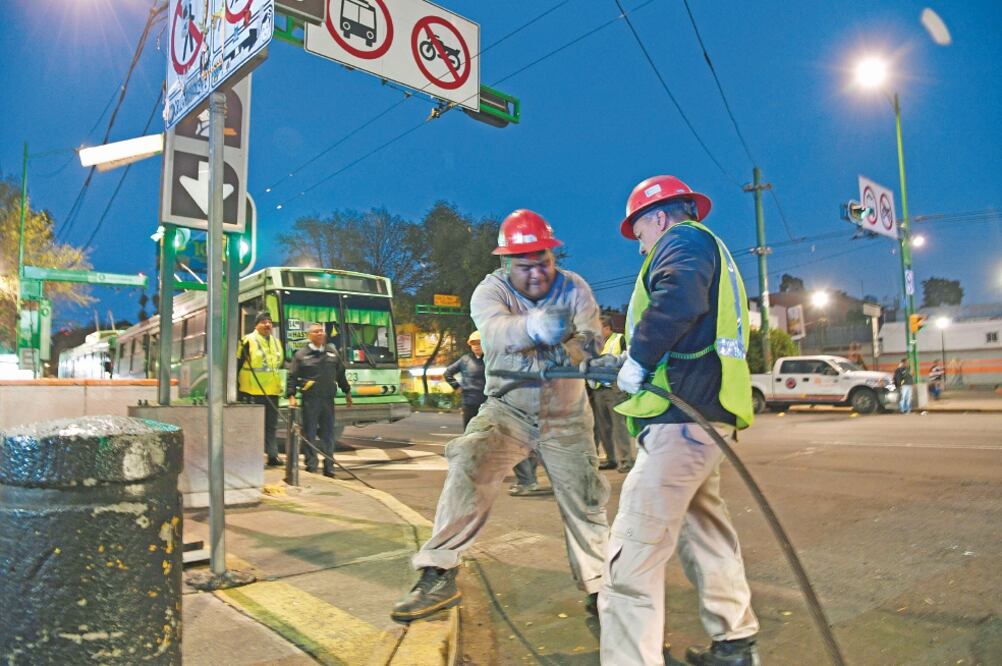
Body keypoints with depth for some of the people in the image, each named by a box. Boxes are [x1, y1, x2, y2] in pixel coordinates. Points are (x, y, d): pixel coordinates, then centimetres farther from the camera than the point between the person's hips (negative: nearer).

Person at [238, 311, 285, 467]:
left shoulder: (276, 342, 14)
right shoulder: (249, 341, -7)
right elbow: (237, 365, -6)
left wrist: (280, 385, 22)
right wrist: (236, 385, -8)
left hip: (272, 391, 7)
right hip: (252, 391, -7)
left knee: (271, 424, 11)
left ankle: (272, 454, 17)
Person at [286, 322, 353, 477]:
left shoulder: (332, 352, 12)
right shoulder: (301, 354, 0)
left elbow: (341, 373, 20)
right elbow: (292, 377, -2)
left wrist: (347, 391, 23)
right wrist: (291, 396, -11)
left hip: (328, 399, 3)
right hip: (310, 399, -3)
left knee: (328, 434, 7)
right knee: (310, 434, 1)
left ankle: (329, 467, 15)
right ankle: (311, 467, 10)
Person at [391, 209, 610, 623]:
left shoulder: (574, 288, -7)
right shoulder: (490, 290, -13)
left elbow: (591, 338, -23)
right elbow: (495, 331, -36)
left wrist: (562, 354, -46)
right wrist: (533, 326, -58)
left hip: (566, 417, 2)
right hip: (507, 409, -1)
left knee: (584, 499, 4)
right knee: (468, 466, -24)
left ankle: (599, 588, 25)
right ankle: (438, 575, -16)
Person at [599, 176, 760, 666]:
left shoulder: (683, 239, -2)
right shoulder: (713, 253, 28)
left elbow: (678, 299, -26)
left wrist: (638, 358, -16)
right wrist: (635, 361, 22)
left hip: (681, 416, -11)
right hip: (704, 412, 11)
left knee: (632, 552, -12)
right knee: (705, 533, 23)